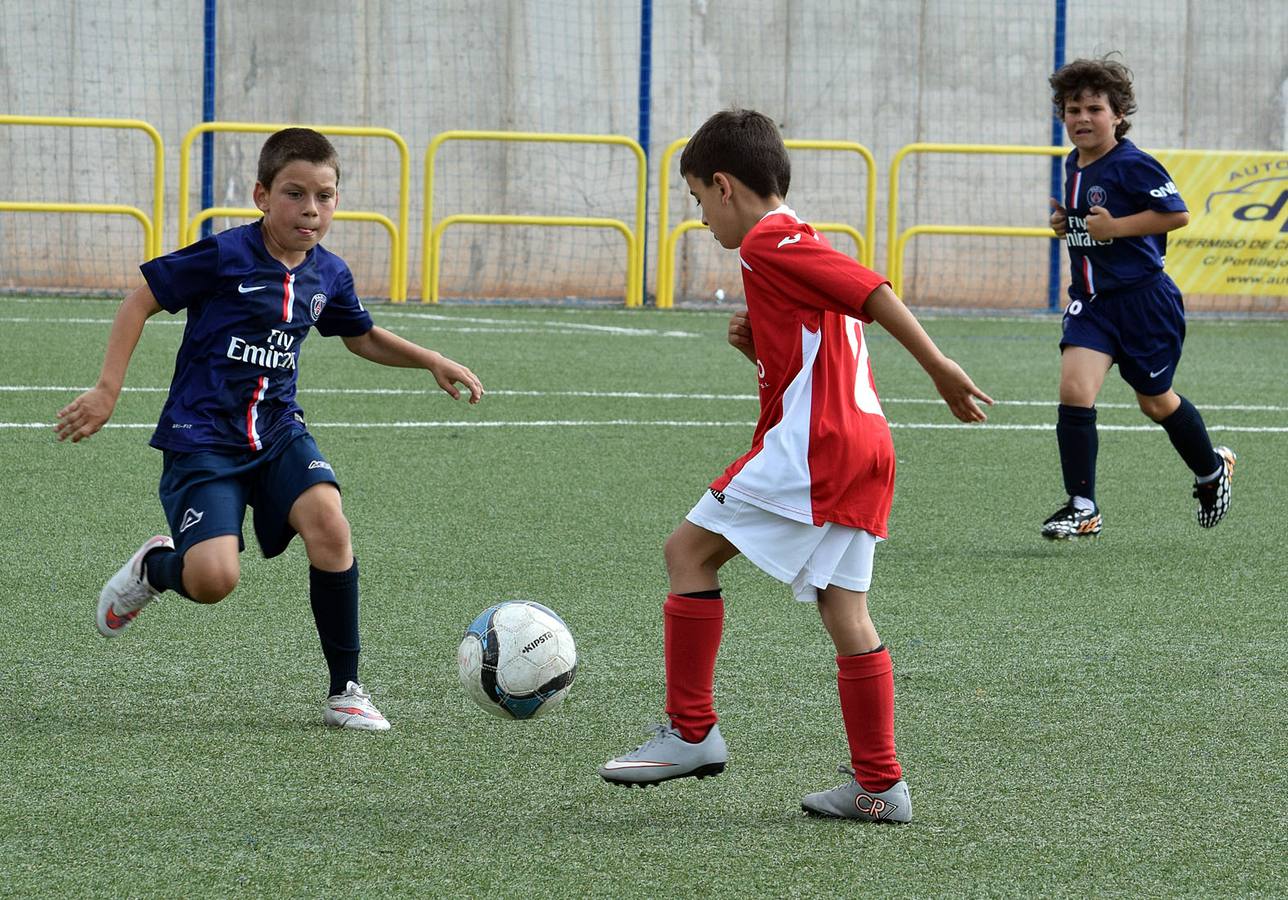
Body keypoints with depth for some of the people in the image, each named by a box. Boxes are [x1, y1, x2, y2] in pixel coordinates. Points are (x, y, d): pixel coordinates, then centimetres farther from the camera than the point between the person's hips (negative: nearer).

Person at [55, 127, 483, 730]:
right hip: (203, 437, -5)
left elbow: (361, 337, 26)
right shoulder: (225, 256, -13)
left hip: (277, 431, 5)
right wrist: (107, 391, -12)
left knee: (326, 519, -25)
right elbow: (140, 302, -6)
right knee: (213, 579, -23)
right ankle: (153, 567, 18)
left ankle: (344, 690, -12)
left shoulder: (328, 274, 5)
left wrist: (431, 361, 13)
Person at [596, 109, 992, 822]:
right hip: (864, 446, 10)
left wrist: (941, 370, -21)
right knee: (845, 614, 8)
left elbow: (872, 291, -17)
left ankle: (691, 732, -4)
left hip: (811, 442, -10)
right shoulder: (803, 242, 25)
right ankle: (879, 785, 7)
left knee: (690, 550, -3)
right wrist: (758, 345, 11)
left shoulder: (768, 241, -6)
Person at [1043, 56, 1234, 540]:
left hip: (1142, 298, -6)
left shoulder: (1132, 165, -16)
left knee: (1156, 401, 12)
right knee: (1074, 391, -14)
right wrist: (1066, 222, 4)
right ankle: (1082, 508, -10)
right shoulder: (1074, 166, 8)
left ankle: (1212, 469, 41)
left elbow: (1177, 213, -19)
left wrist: (1115, 227, -22)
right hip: (1090, 300, 6)